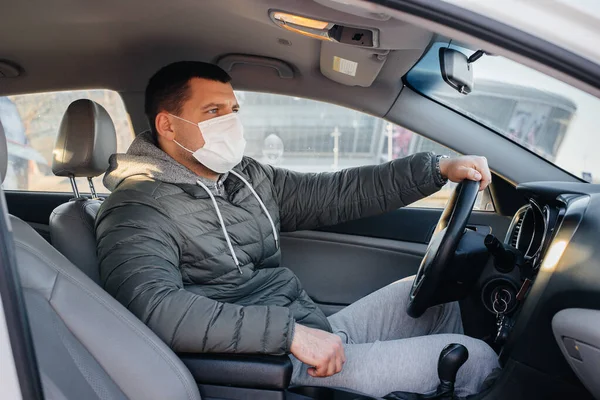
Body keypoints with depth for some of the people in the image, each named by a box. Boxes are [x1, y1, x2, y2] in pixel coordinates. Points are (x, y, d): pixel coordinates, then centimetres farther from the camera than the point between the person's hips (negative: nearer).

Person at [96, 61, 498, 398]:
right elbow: (153, 307, -30)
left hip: (316, 336, 8)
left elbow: (335, 193, 7)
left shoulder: (249, 178, 8)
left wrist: (436, 169, 2)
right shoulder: (137, 210, -14)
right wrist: (290, 331, -32)